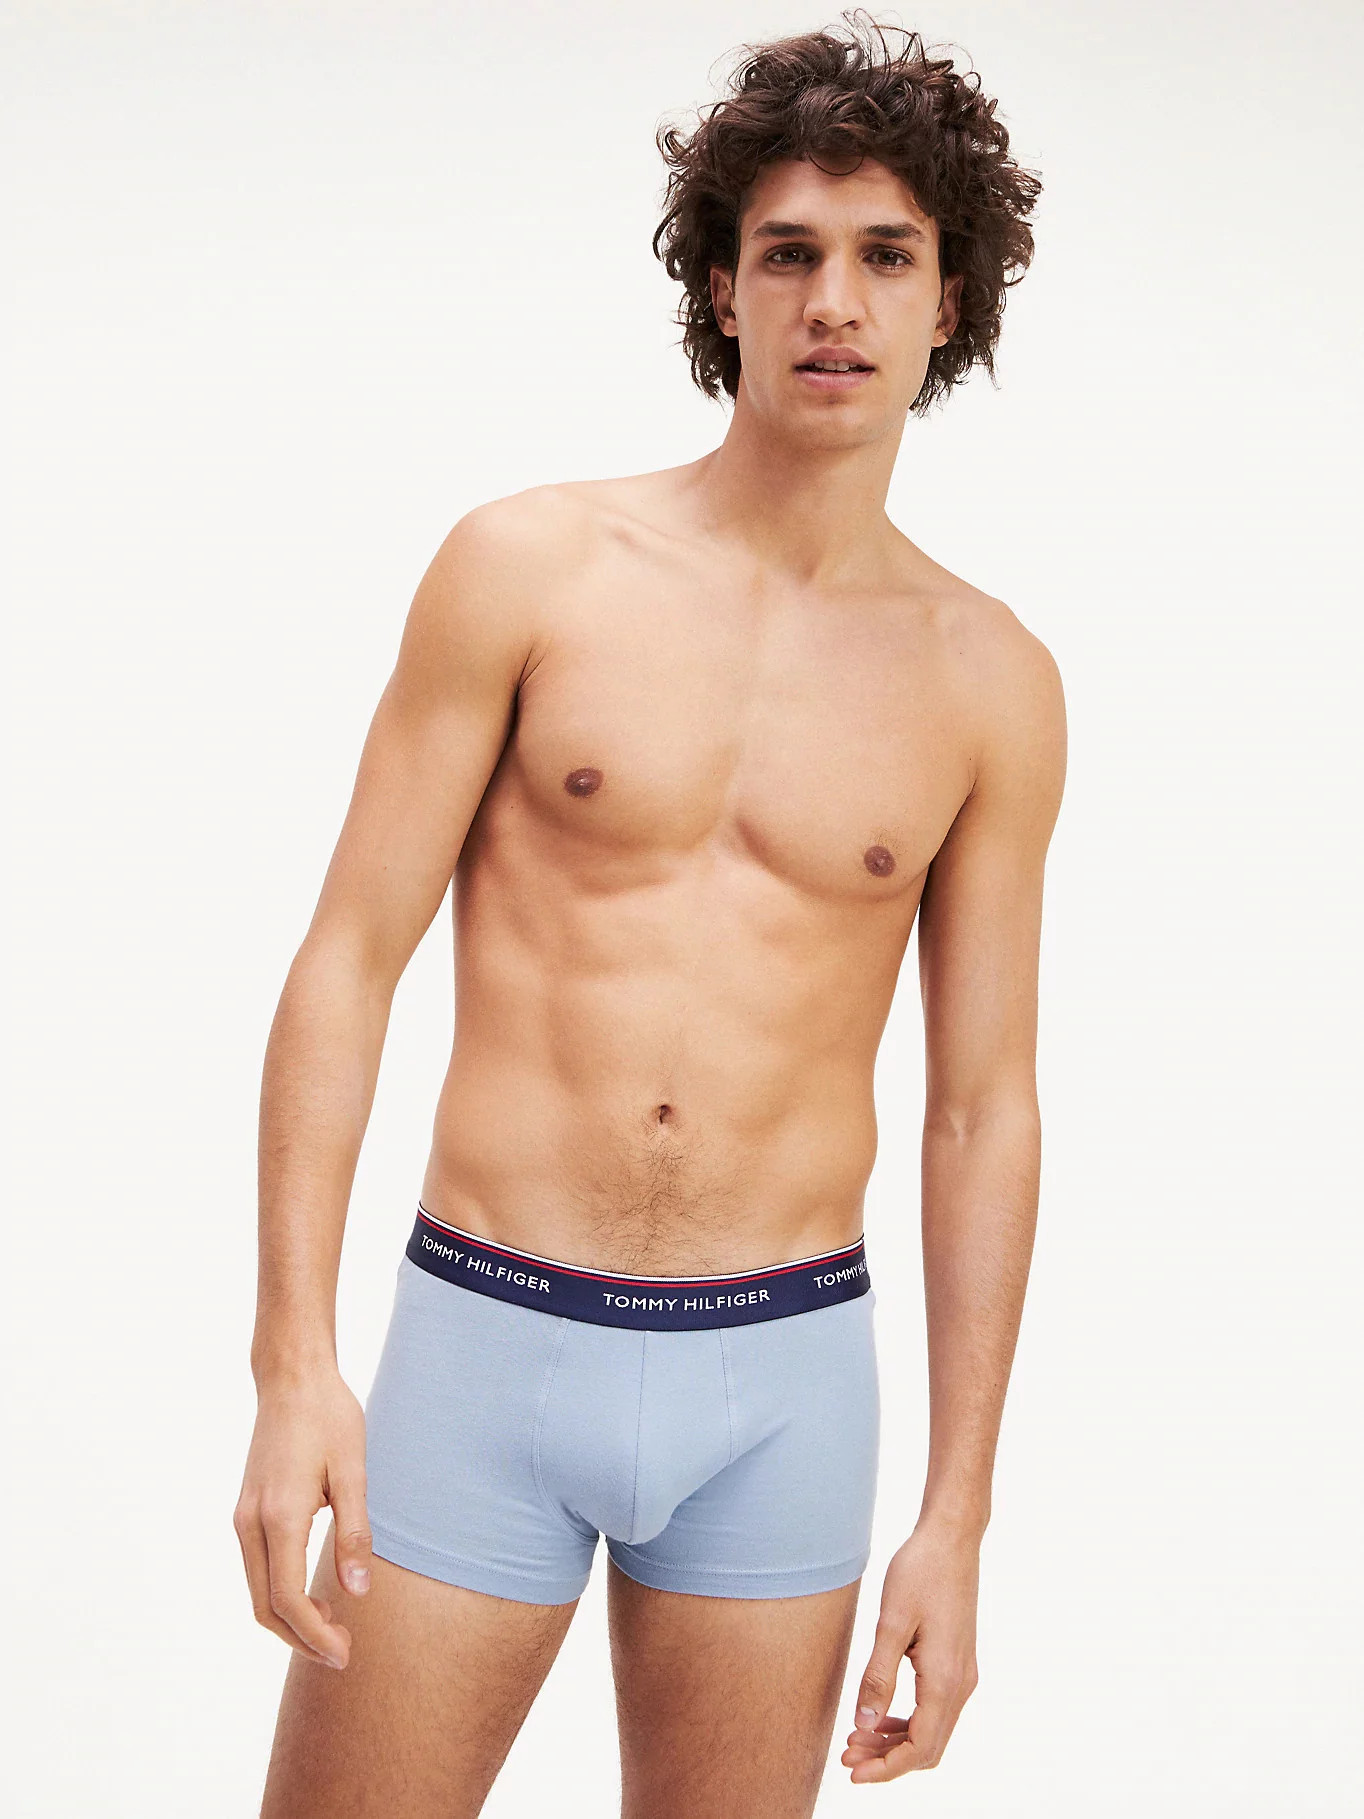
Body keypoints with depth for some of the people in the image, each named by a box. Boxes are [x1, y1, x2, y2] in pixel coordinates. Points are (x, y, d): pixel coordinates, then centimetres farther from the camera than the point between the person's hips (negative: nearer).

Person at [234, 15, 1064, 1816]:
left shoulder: (992, 684, 1)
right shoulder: (527, 568, -4)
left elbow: (984, 1106, 5)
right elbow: (348, 961, -3)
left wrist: (957, 1519, 4)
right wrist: (294, 1363, -11)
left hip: (780, 1383, 2)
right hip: (485, 1346, -1)